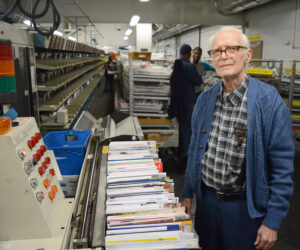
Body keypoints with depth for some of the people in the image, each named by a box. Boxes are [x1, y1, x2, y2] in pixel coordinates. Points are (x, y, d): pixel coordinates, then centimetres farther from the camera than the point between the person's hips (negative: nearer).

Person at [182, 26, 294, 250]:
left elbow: (282, 168, -14)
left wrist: (273, 221, -14)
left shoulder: (269, 101, -16)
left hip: (245, 207, -4)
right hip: (205, 200, 5)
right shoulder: (205, 99, 1)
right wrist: (187, 193, 11)